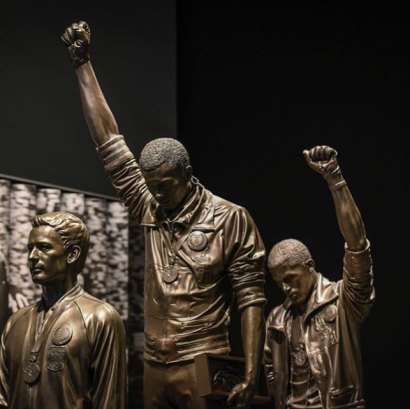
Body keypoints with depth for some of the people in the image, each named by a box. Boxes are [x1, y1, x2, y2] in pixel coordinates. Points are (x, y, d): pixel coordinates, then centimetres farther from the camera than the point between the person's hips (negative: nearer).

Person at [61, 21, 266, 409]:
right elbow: (110, 144, 7)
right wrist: (82, 64, 7)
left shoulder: (231, 219, -6)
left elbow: (250, 298, -7)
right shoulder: (149, 211, 6)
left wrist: (250, 373, -14)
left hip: (202, 366, -5)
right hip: (153, 365, 5)